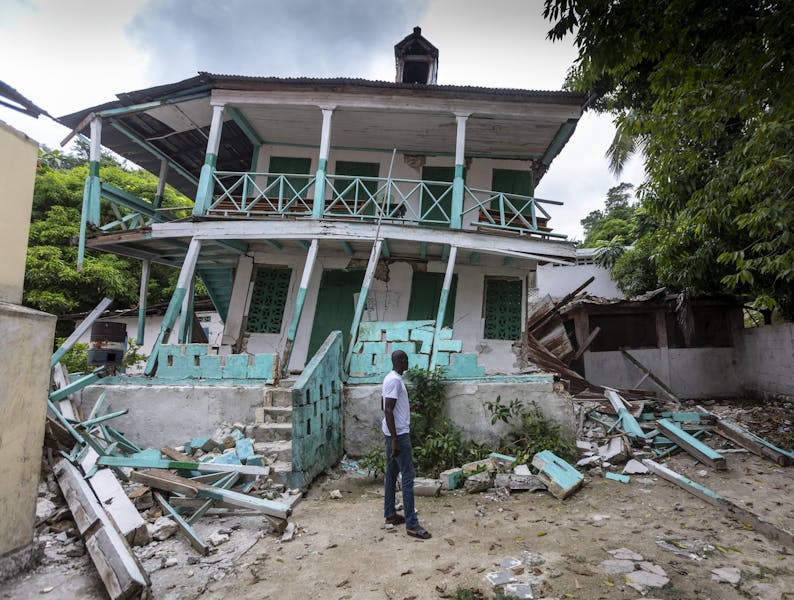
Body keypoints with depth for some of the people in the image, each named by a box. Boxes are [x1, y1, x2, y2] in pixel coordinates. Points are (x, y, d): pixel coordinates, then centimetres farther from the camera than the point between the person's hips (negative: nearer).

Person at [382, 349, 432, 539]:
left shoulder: (390, 378, 11)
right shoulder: (395, 381, -20)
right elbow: (388, 411, -24)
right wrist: (395, 441, -25)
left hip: (393, 432, 10)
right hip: (399, 433, -10)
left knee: (391, 474, 16)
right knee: (408, 476, -6)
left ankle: (390, 515, 26)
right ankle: (411, 524, -1)